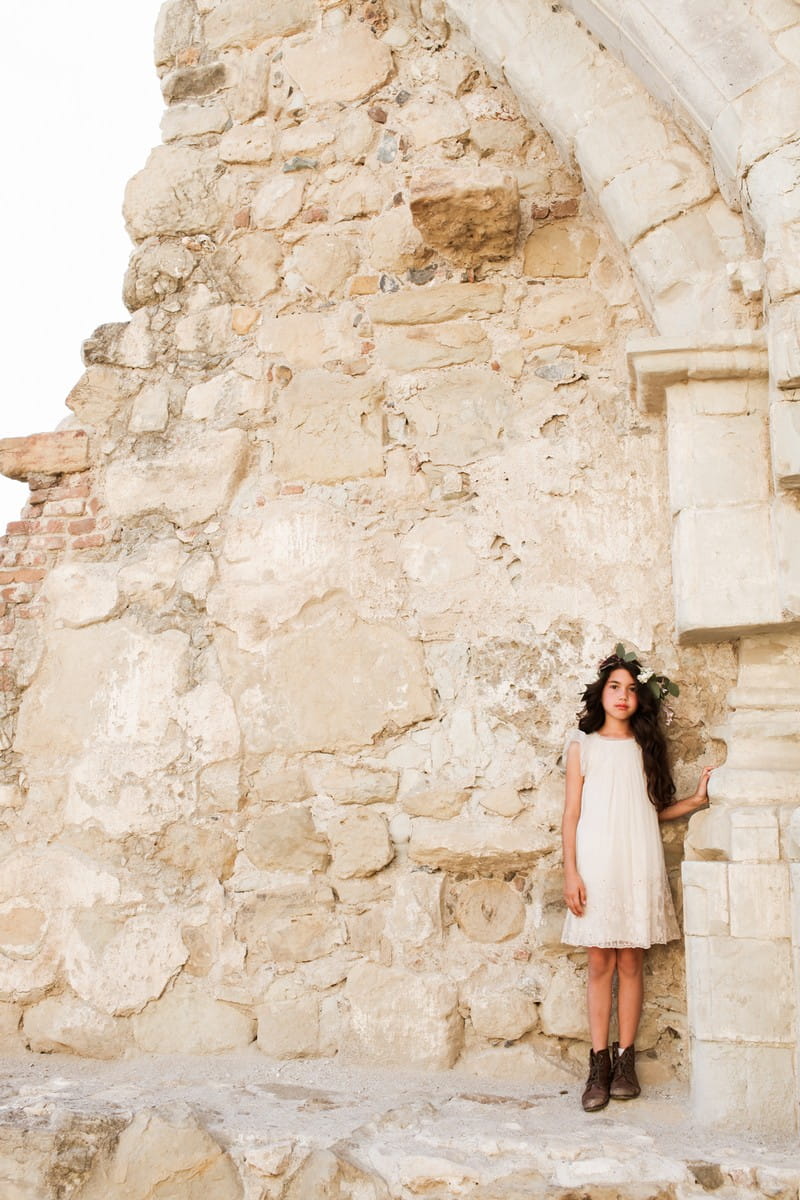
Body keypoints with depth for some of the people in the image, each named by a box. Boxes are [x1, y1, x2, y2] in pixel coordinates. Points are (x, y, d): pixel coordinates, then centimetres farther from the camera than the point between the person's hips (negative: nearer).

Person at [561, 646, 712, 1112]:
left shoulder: (648, 747, 10)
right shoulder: (582, 745, 5)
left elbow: (656, 810, 13)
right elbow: (572, 814, 3)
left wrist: (698, 799, 0)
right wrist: (571, 873, -4)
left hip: (639, 865, 1)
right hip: (596, 864, -1)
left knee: (630, 963, 4)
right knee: (600, 963, 1)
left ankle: (625, 1061, 13)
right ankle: (599, 1064, 8)